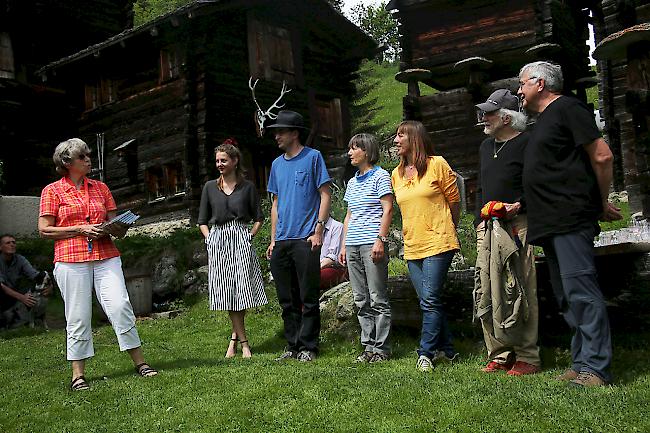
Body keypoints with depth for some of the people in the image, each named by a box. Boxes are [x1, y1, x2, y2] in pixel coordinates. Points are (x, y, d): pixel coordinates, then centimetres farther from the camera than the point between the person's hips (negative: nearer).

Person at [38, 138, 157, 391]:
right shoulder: (52, 191, 5)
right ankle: (78, 375, 12)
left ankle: (140, 363, 2)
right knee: (78, 317, 0)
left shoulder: (100, 188, 16)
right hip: (71, 259, -3)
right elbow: (44, 230, 0)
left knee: (120, 306, -6)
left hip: (106, 257, 3)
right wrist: (80, 229, -10)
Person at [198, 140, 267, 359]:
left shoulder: (247, 187, 6)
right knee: (228, 294, -2)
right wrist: (210, 239, 0)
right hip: (217, 243, 1)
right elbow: (202, 221, 13)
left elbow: (258, 218, 10)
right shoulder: (210, 187, 10)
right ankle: (244, 342, 4)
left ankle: (234, 339, 14)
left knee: (241, 291, -3)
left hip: (241, 241, -1)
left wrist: (249, 236, -2)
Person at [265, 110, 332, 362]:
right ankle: (293, 346, 20)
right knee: (287, 300, 10)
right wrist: (273, 239, 13)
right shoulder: (277, 164, 16)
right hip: (281, 242, 6)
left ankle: (308, 347, 8)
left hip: (305, 239, -6)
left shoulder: (313, 157, 0)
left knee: (308, 298, -1)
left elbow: (325, 195, -4)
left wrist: (318, 230, -12)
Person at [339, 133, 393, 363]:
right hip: (353, 246, 8)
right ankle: (368, 346, 15)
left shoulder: (380, 176, -1)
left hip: (371, 243, -7)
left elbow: (387, 209, -8)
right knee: (361, 301, 8)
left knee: (378, 299, -4)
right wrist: (344, 245, 17)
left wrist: (380, 239, -16)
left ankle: (381, 348, 3)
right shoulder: (352, 182, 21)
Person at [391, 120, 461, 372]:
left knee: (430, 300, -10)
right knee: (428, 302, 8)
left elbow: (454, 200, 3)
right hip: (412, 247, 6)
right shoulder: (396, 174, 12)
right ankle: (445, 350, 19)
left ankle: (426, 353, -3)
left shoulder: (437, 164, -4)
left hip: (437, 243, -6)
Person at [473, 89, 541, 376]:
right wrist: (480, 220, 16)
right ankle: (500, 355, 13)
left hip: (516, 225, -7)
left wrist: (518, 205, -19)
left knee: (520, 292, -7)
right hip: (488, 228, 7)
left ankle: (527, 357, 3)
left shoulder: (526, 143, -3)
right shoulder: (486, 146, 21)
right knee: (488, 294, 4)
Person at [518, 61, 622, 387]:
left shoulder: (567, 109, -5)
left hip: (571, 219, -10)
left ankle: (595, 367, -9)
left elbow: (602, 156, -11)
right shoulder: (544, 119, 24)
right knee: (566, 296, 10)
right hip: (551, 222, 10)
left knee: (580, 289, -12)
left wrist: (601, 202, -3)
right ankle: (582, 363, 15)